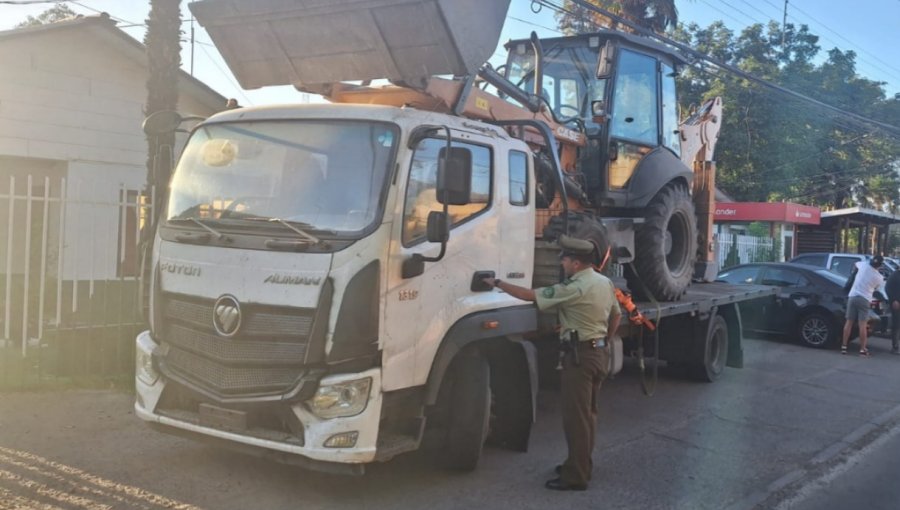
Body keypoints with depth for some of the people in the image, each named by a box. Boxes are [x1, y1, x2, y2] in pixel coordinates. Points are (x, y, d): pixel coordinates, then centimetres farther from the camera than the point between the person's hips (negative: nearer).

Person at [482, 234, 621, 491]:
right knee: (587, 412, 17)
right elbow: (616, 316, 19)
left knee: (575, 416, -4)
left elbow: (530, 295, -19)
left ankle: (576, 476, 1)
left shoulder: (574, 289, -20)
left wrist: (497, 283, -10)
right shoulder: (605, 283, 7)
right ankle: (580, 464, 27)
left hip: (580, 355, -9)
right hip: (600, 352, 9)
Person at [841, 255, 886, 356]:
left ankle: (844, 346, 6)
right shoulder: (879, 278, -2)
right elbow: (875, 289, 14)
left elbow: (856, 265, 20)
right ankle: (862, 349, -3)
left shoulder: (864, 265, -2)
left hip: (852, 296, 2)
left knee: (849, 322, 6)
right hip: (865, 299, -2)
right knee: (862, 325, -3)